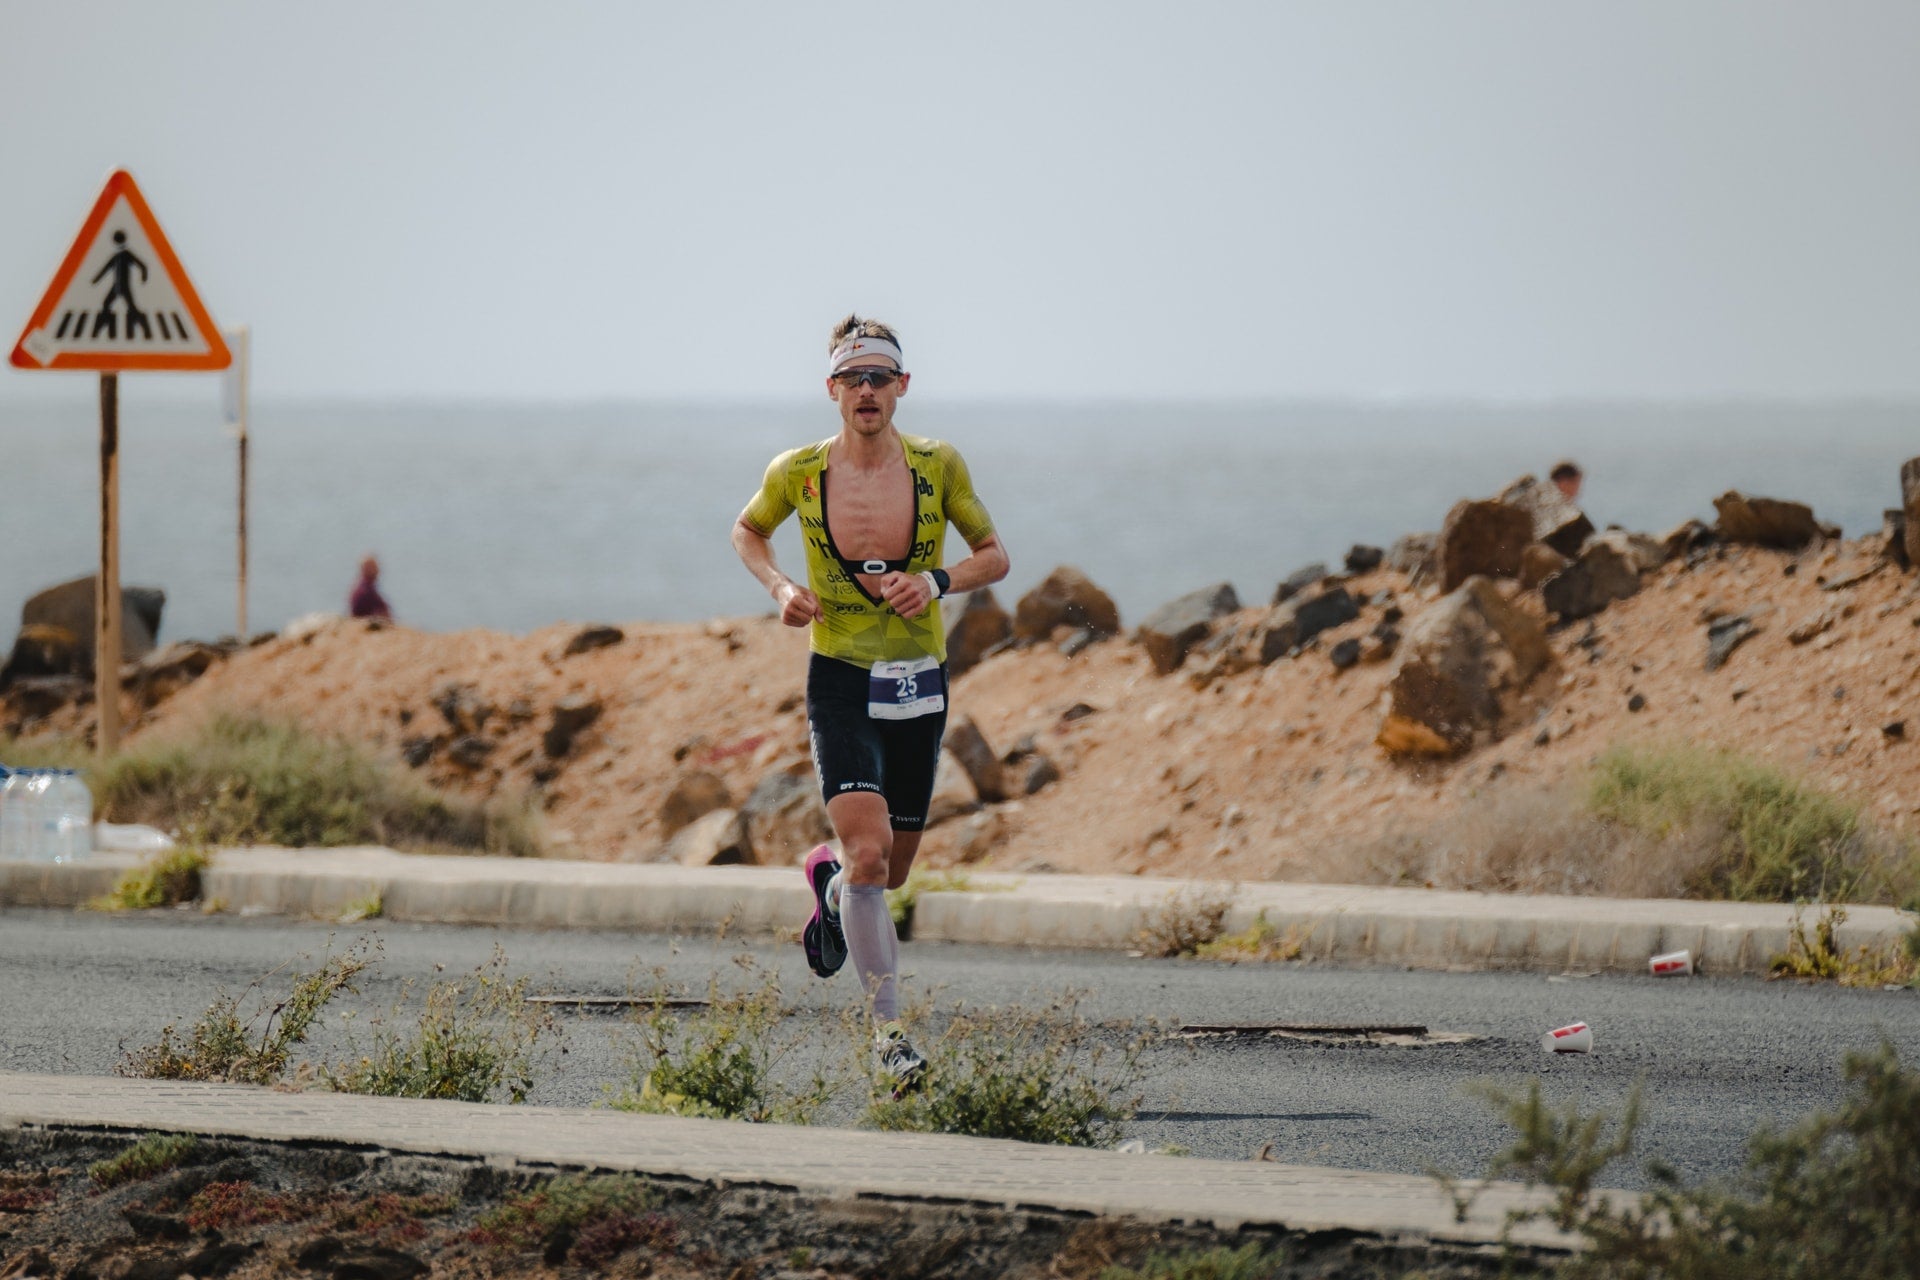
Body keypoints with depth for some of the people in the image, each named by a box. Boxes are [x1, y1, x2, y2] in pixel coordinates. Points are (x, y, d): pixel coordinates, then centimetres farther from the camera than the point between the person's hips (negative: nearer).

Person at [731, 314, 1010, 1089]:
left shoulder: (938, 466, -5)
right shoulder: (798, 473, -6)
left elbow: (995, 556, 6)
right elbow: (747, 532, 15)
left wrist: (938, 582, -14)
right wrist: (779, 588, -5)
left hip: (919, 688, 2)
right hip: (840, 682, -2)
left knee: (890, 872, 13)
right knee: (869, 850, -21)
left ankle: (830, 884, 51)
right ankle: (889, 1032, -15)